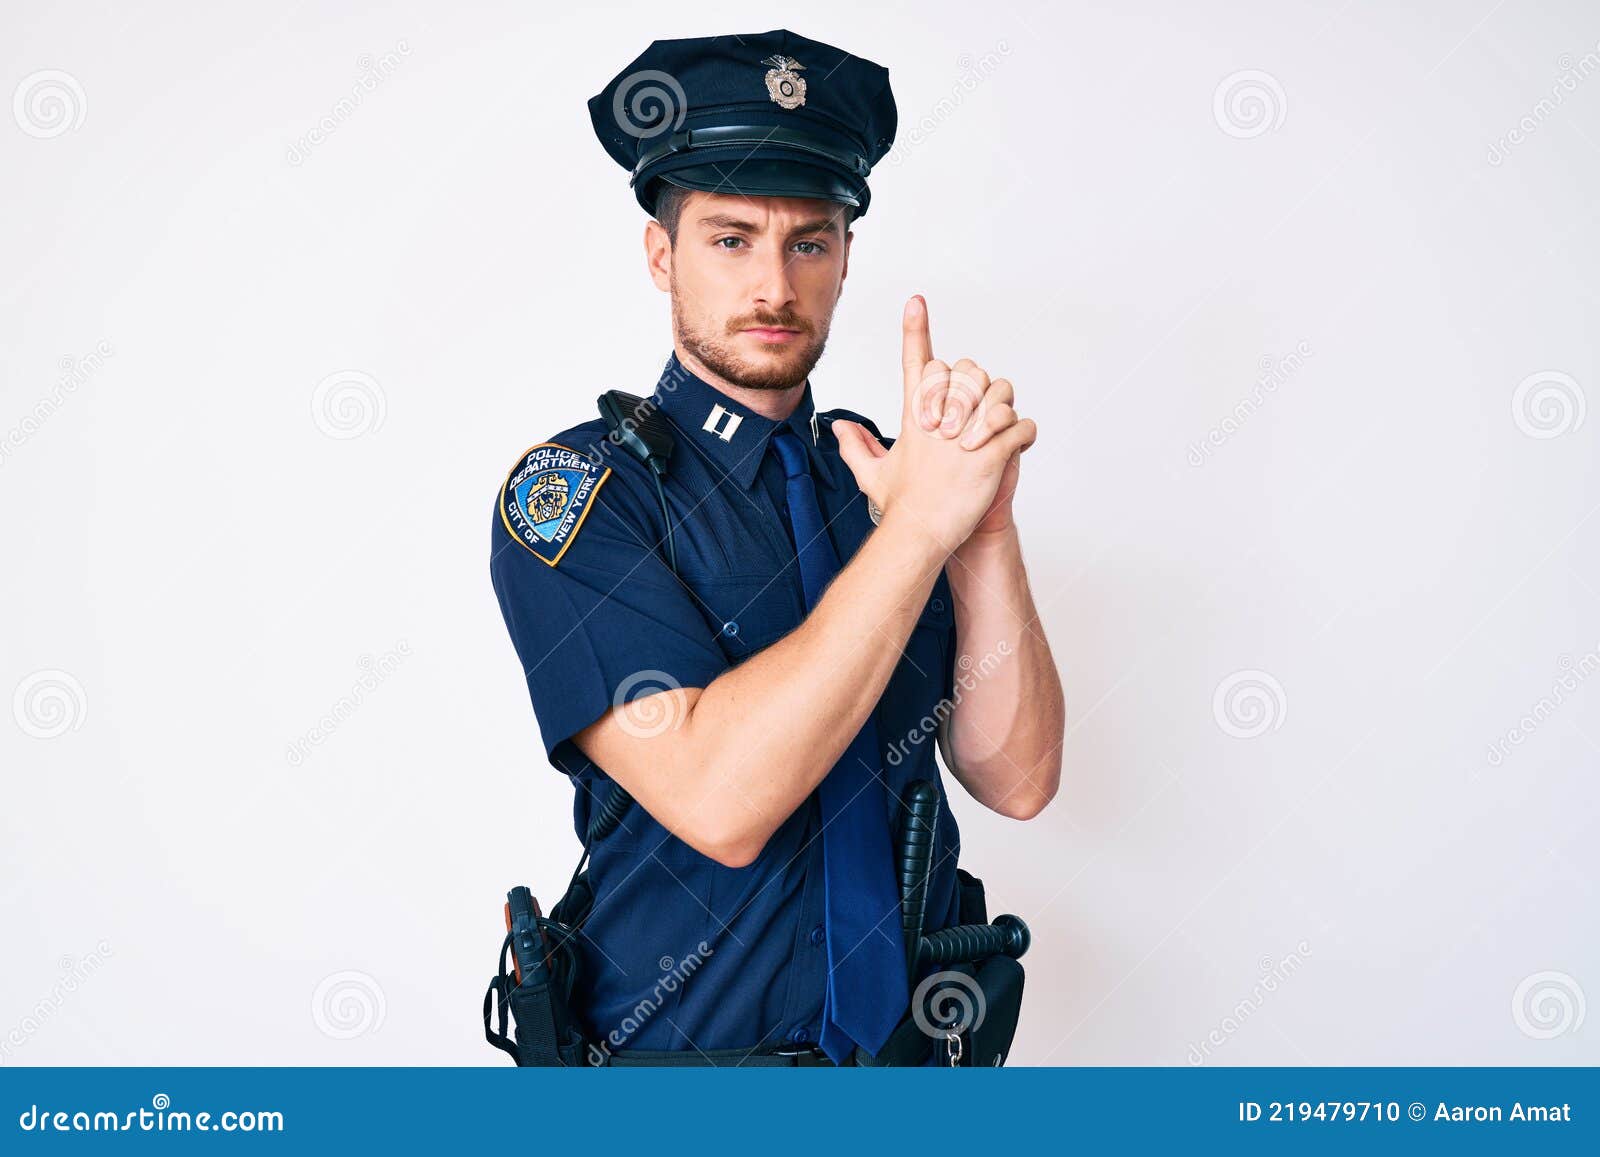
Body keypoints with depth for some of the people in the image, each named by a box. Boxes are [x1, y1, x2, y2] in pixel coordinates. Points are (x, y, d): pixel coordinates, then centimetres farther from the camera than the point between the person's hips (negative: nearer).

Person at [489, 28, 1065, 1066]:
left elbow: (1016, 780, -8)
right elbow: (717, 797, -27)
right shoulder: (571, 493, -14)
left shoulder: (879, 472, -2)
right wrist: (920, 521, -26)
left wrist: (986, 525, -21)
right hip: (678, 1053, -4)